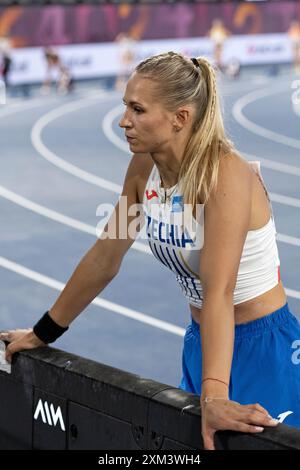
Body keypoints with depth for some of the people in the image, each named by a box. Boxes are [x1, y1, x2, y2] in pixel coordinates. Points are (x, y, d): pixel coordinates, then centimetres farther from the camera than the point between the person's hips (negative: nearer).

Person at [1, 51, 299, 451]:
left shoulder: (226, 173, -26)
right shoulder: (143, 167, -5)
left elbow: (218, 289, -36)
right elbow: (104, 258, 6)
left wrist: (214, 396, -44)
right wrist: (43, 334, 14)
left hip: (264, 348, -7)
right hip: (201, 342, 7)